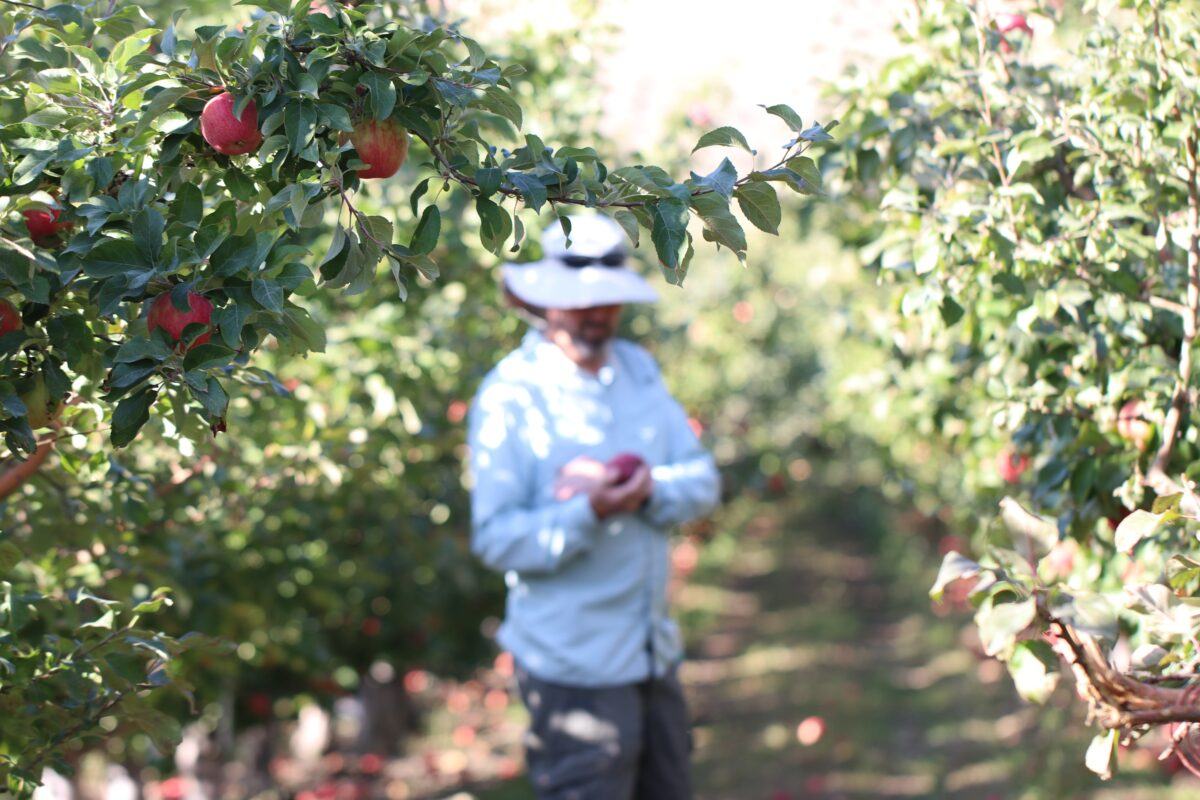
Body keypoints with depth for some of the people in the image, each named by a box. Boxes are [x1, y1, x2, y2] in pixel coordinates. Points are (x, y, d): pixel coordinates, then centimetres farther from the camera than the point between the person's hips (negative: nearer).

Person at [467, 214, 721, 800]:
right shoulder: (509, 396, -10)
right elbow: (495, 537, -15)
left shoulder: (638, 369, 10)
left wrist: (645, 489, -17)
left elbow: (702, 482, 4)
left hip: (655, 655, 7)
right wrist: (590, 513, -29)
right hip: (574, 667, -7)